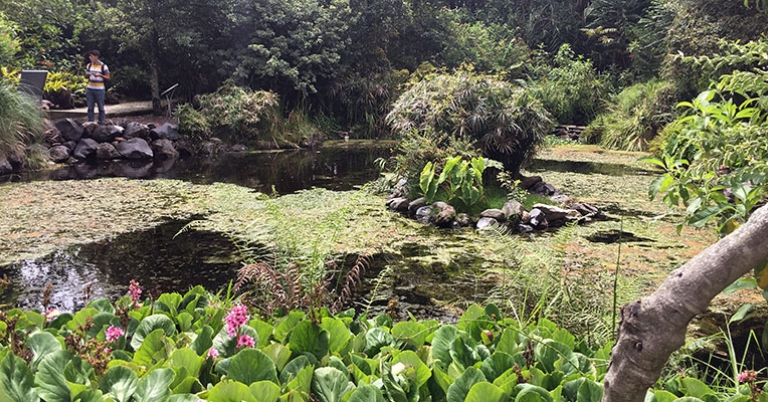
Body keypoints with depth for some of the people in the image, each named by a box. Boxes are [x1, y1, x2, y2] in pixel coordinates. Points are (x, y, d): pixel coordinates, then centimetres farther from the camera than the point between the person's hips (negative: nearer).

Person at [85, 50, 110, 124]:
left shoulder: (103, 66, -6)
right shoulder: (89, 65, 9)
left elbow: (108, 78, -4)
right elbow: (86, 76, 18)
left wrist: (100, 75, -19)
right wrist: (87, 75, -5)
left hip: (100, 89, -4)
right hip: (90, 89, 4)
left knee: (101, 107, 2)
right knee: (90, 107, 5)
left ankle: (101, 123, 10)